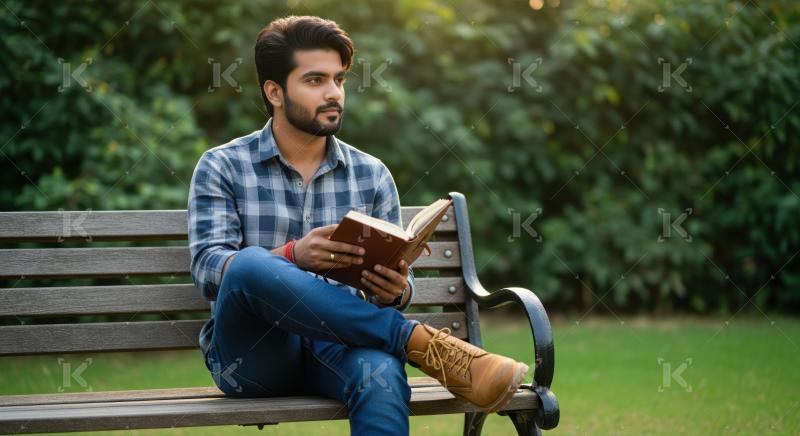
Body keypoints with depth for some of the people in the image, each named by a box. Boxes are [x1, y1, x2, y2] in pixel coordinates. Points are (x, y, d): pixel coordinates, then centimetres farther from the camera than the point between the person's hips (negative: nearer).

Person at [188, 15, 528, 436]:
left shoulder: (372, 175, 12)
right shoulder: (221, 168, 4)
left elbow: (398, 287, 12)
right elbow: (208, 270, -9)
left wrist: (394, 290, -14)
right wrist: (292, 257, -27)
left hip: (337, 344, 1)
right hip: (252, 353, -1)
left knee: (382, 376, -36)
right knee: (250, 265, -34)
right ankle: (425, 342, -30)